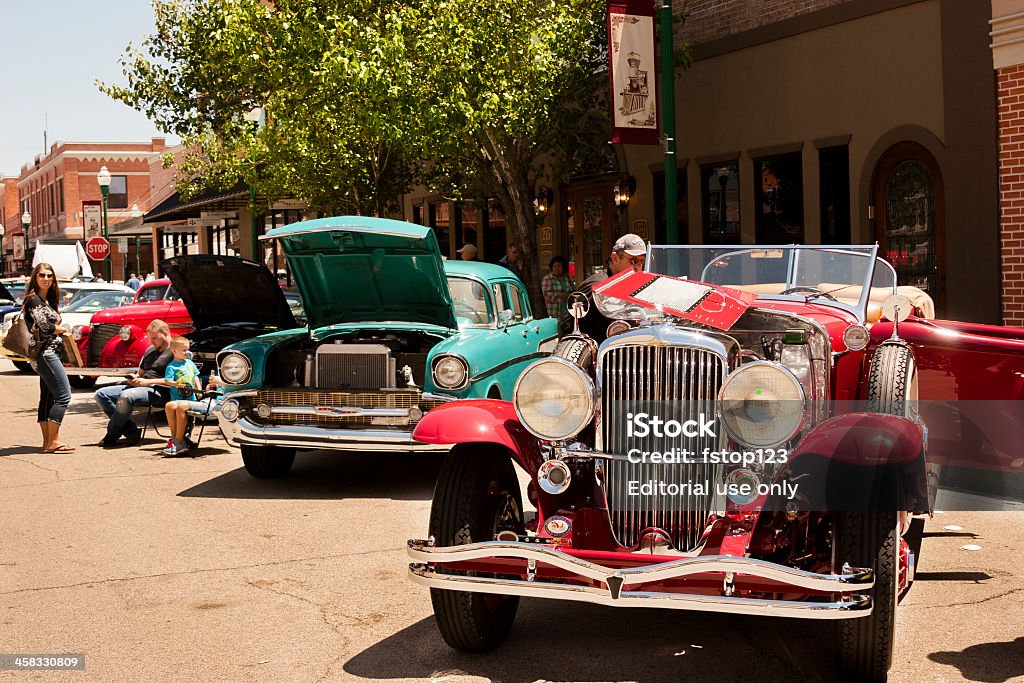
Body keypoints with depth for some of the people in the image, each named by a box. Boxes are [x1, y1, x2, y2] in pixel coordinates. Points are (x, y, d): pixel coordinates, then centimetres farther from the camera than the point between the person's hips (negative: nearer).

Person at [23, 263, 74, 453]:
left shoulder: (48, 300, 18)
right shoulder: (33, 300, -9)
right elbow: (44, 326, -17)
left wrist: (56, 329, 0)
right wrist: (61, 329, 0)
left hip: (50, 354, 10)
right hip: (45, 353, -10)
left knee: (48, 398, 9)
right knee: (63, 396, -14)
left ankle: (48, 441, 11)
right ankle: (53, 441, -14)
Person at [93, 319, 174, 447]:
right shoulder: (150, 350, 24)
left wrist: (147, 381, -17)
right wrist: (135, 378, 7)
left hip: (159, 392, -9)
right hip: (140, 386, 9)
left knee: (126, 396, -37)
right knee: (100, 394, -6)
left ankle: (111, 436, -19)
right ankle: (131, 430, -17)